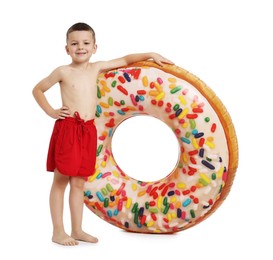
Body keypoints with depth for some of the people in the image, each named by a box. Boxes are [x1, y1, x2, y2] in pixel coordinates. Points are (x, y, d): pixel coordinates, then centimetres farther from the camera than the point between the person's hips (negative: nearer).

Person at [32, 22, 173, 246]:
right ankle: (58, 231, 6)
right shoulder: (63, 72, -2)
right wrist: (51, 112, 1)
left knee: (79, 182, 11)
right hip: (67, 129, -5)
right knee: (60, 181, 1)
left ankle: (77, 230, 18)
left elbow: (124, 60, 17)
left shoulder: (96, 68, 10)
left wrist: (150, 55, 11)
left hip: (88, 131, 5)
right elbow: (37, 89, 8)